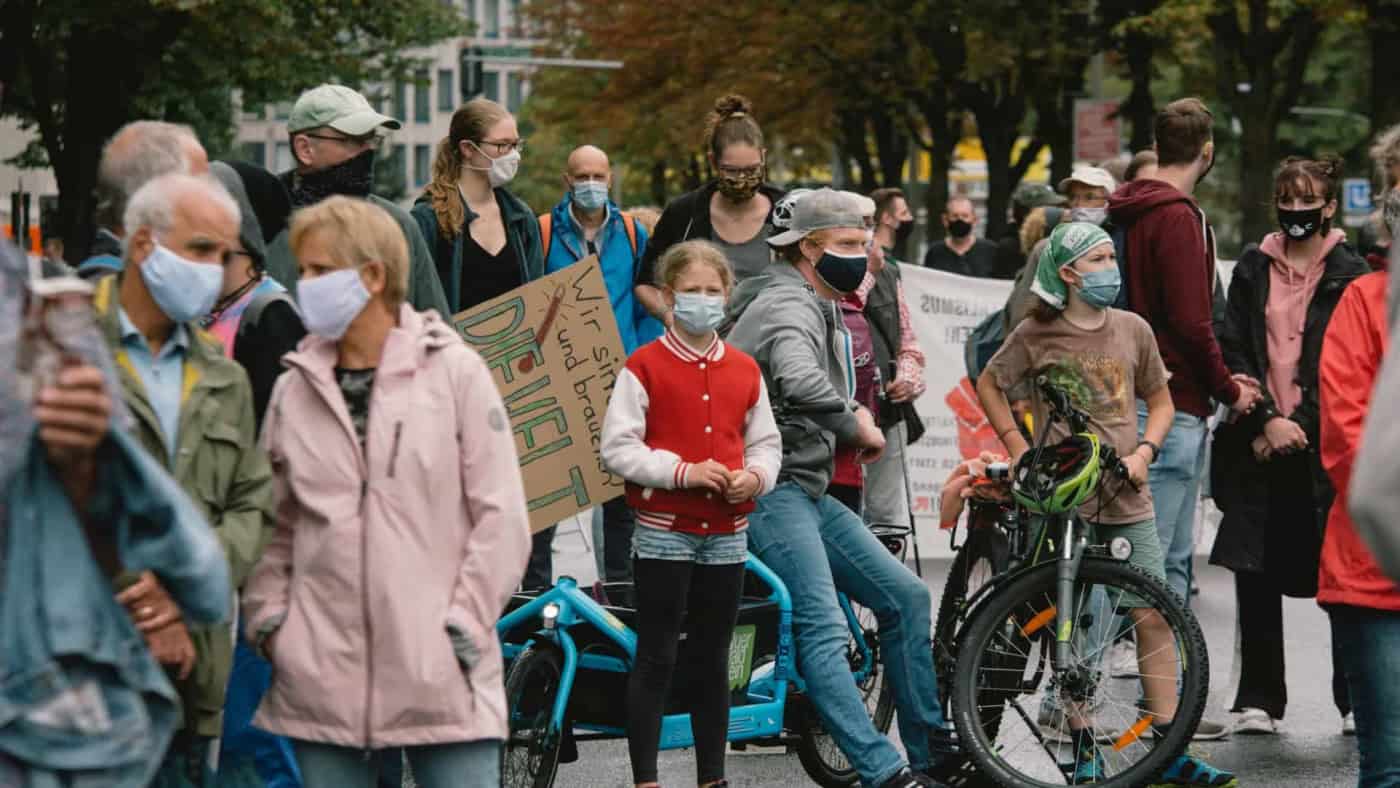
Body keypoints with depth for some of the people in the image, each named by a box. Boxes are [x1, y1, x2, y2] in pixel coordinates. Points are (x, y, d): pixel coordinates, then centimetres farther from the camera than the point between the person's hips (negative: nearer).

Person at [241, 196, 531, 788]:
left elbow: (501, 515, -2)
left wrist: (464, 623, -8)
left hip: (440, 673, -3)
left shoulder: (454, 372, -1)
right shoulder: (295, 388, 9)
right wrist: (268, 618, 2)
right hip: (322, 675, 3)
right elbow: (274, 523, 14)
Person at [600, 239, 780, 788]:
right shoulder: (644, 367, -5)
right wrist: (684, 471, -19)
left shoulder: (744, 371, 9)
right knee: (657, 657, -2)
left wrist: (755, 475, -7)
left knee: (712, 660, 12)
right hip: (665, 530, -5)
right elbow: (617, 448, -10)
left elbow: (766, 442, 15)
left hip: (726, 532, 5)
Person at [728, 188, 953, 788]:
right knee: (824, 631, -19)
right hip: (770, 489, -11)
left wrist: (855, 418, 15)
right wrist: (857, 427, -20)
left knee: (906, 597, 8)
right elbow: (800, 385, -37)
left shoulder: (820, 310, 19)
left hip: (809, 491, 11)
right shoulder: (789, 309, -15)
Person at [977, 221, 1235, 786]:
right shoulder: (1038, 334, -2)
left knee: (1153, 616, -3)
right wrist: (1018, 449, 1)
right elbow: (990, 385, 10)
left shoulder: (1132, 329, 5)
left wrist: (1144, 451, -1)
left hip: (1126, 496, 2)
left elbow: (1160, 400, 15)